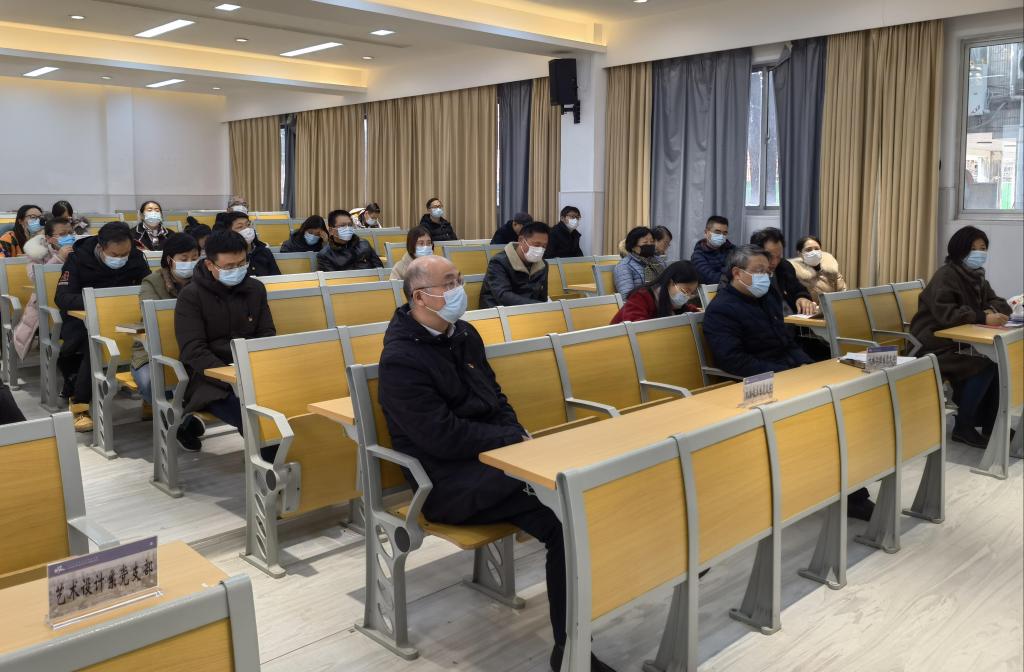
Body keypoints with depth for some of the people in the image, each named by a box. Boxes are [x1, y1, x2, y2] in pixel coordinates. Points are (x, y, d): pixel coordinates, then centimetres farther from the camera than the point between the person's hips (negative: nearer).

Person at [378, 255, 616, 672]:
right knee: (564, 520, -25)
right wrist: (513, 442, -14)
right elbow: (443, 436, -20)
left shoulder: (463, 333, 11)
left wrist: (518, 437, 0)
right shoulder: (401, 359, -15)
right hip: (448, 480, -8)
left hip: (491, 453, 8)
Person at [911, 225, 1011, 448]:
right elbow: (945, 314, -28)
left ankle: (990, 424, -2)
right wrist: (983, 318, -27)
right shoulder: (945, 275, -15)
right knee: (985, 364, -25)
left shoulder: (976, 275, 11)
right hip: (937, 347, -8)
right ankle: (963, 427, -11)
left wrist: (993, 311, -12)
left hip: (961, 342, 8)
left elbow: (1000, 303, 11)